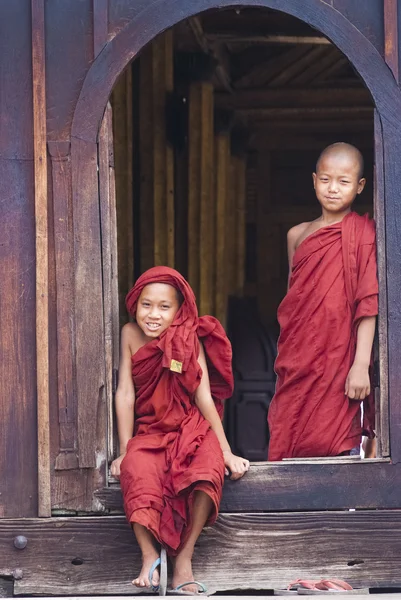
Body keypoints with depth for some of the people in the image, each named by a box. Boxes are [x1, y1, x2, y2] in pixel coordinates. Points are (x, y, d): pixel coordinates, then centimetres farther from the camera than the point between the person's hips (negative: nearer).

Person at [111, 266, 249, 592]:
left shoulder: (189, 339, -11)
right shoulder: (130, 334, -5)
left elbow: (204, 397, -13)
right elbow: (125, 392, -5)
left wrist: (227, 452, -15)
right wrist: (124, 450, -8)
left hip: (192, 430, -1)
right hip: (149, 434, 1)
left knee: (209, 468, -34)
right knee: (137, 469, -33)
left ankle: (185, 557, -24)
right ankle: (150, 556, -29)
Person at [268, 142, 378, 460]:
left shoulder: (361, 233, -3)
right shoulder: (298, 234, 13)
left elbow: (368, 303, -10)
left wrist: (361, 364, -17)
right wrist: (286, 358, 15)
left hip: (338, 360, -5)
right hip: (298, 362, 5)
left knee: (341, 446, -9)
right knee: (291, 445, 2)